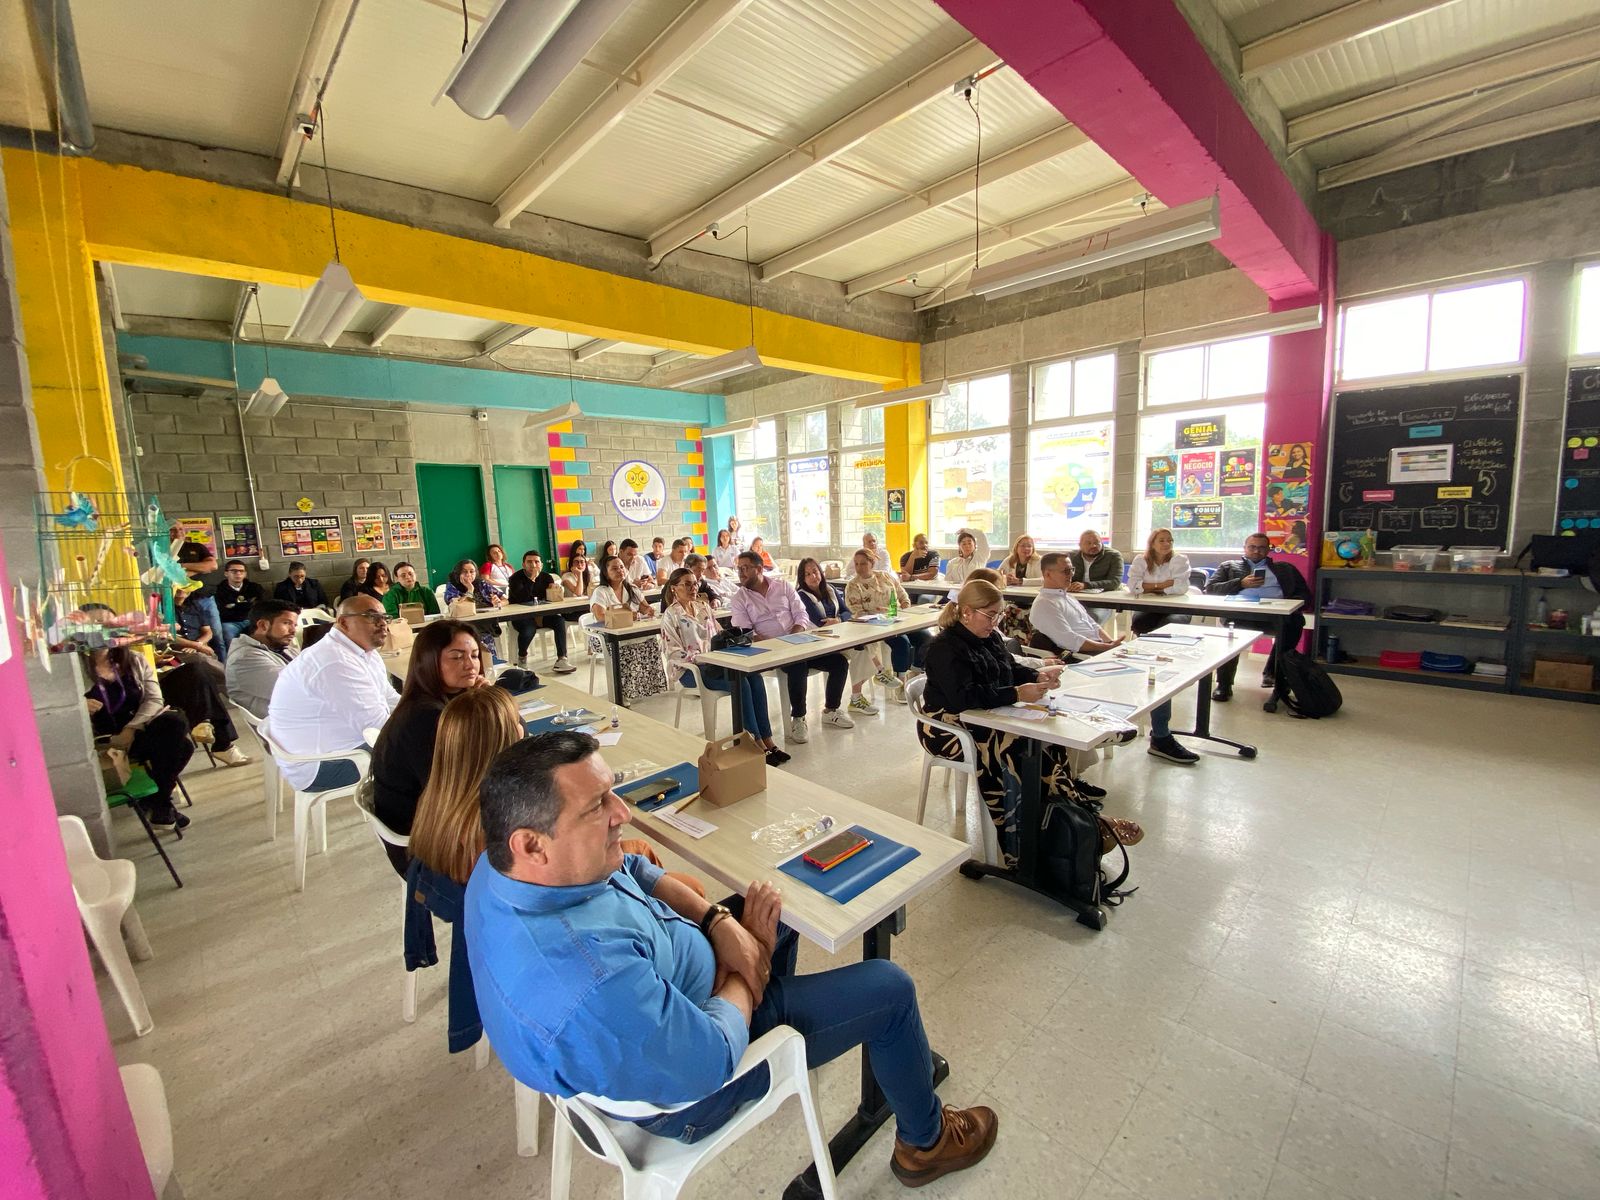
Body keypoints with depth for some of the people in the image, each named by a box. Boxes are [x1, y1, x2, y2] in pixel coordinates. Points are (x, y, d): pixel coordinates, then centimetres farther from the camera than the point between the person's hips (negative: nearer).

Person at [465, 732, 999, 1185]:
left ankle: (780, 1004, 48)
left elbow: (633, 869, -4)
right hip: (688, 1091, -7)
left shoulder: (504, 865, -19)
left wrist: (718, 919, -16)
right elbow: (714, 1058, -31)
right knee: (890, 987, 2)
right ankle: (925, 1142, 31)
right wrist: (751, 945, -15)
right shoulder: (592, 990, -45)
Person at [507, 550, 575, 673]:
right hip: (521, 616, -4)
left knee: (560, 621, -23)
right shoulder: (516, 578, -7)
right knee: (528, 629, -34)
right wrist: (532, 579, -26)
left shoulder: (546, 577, 7)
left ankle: (561, 659, -25)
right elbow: (521, 599, -24)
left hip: (542, 614, 4)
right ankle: (522, 657, -1)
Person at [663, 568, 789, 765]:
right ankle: (758, 744, -24)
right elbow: (675, 654, -10)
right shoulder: (671, 616, -4)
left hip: (714, 663, 6)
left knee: (755, 677, -22)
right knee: (740, 682, -29)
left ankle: (767, 740, -22)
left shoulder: (703, 607, 15)